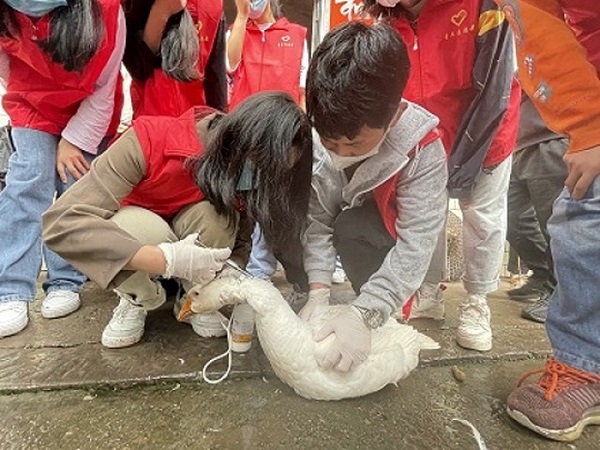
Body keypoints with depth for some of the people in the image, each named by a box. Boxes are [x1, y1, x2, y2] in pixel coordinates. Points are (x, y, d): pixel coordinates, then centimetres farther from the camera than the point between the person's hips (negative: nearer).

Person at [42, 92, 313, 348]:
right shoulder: (150, 140, -34)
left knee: (214, 216, -30)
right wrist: (167, 259, -47)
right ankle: (137, 299, -4)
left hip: (191, 238, 3)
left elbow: (242, 243, -13)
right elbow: (60, 222, -38)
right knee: (139, 226, -37)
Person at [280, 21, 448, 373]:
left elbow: (416, 245, -35)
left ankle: (381, 319, -10)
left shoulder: (423, 150, -33)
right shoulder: (316, 131, -26)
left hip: (386, 239, -2)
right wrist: (318, 290, -29)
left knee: (352, 228, -35)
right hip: (336, 228, 3)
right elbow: (316, 216, -23)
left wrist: (363, 317, -42)